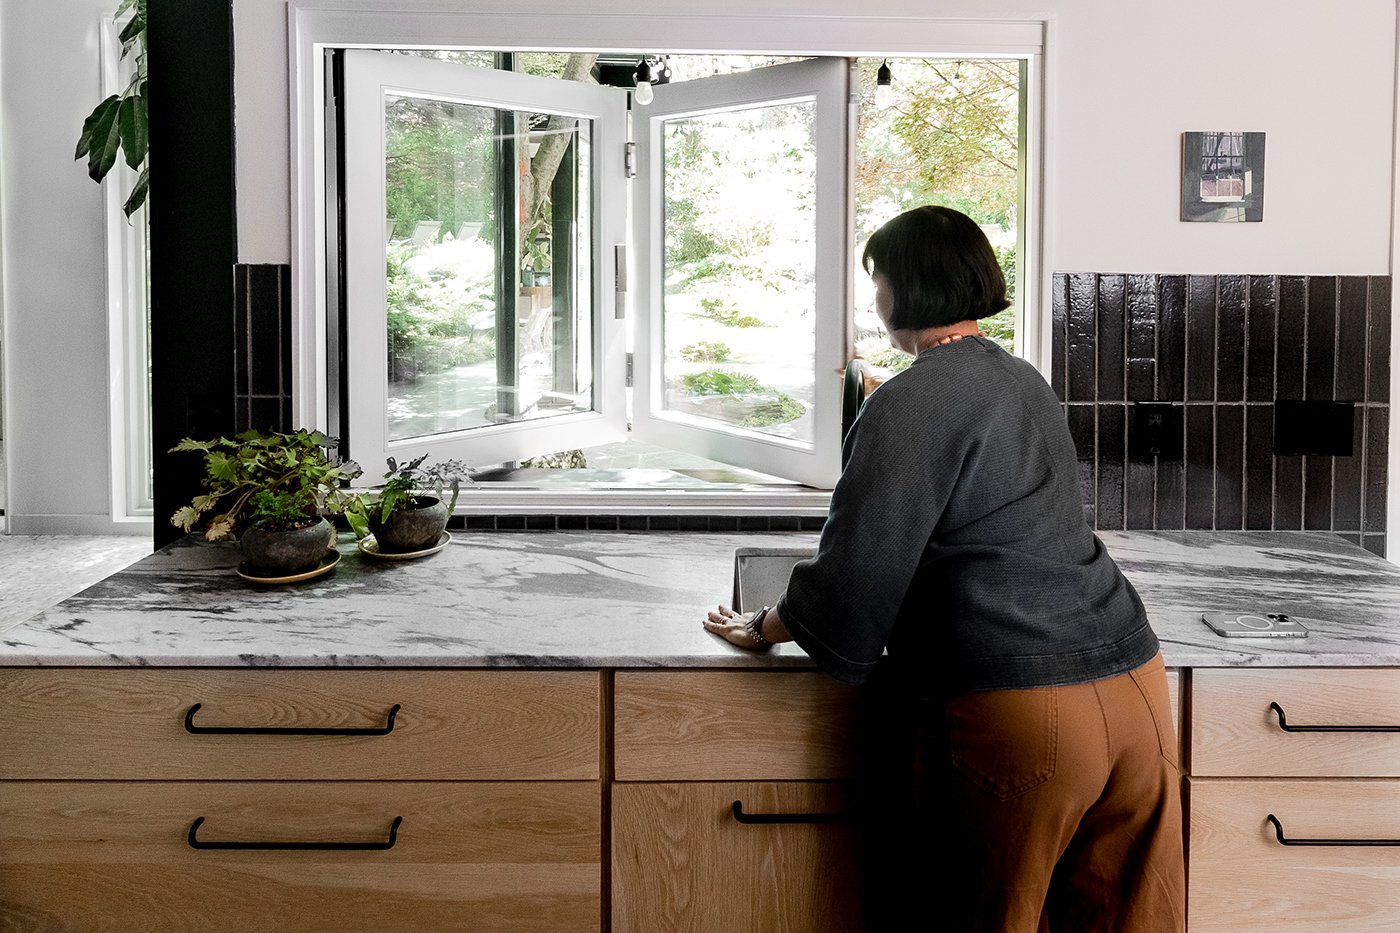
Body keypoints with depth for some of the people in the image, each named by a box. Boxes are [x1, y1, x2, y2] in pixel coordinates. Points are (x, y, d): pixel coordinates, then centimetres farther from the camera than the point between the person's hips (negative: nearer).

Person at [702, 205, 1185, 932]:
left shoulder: (912, 403, -9)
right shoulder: (1023, 382, 17)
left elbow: (858, 575, -10)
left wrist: (764, 629, 7)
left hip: (1021, 711, -7)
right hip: (1132, 681, 8)